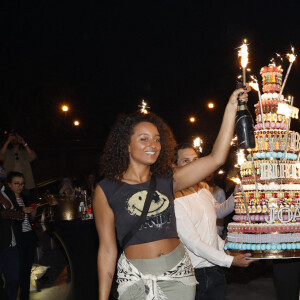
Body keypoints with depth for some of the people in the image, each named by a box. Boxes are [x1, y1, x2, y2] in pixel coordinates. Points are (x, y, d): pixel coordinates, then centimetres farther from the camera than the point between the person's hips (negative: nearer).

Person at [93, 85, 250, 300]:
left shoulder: (167, 180, 2)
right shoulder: (107, 190, -5)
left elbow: (216, 159, -5)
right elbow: (107, 249, -2)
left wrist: (231, 107, -5)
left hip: (178, 273, 3)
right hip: (136, 278, -3)